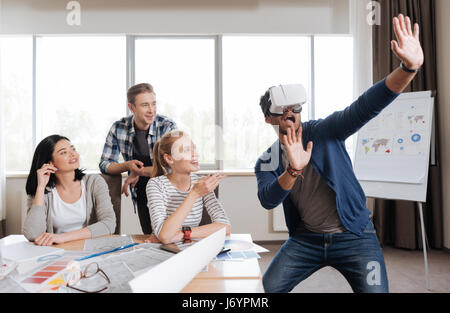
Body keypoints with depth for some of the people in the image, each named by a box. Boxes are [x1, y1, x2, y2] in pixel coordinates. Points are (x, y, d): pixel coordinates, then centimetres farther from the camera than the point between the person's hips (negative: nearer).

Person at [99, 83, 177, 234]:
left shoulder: (168, 127, -17)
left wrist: (139, 171, -21)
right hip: (141, 196, 3)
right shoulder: (119, 128, -7)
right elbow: (105, 165, -1)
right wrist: (128, 165, -21)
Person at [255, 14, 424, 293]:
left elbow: (365, 107, -21)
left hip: (354, 236, -1)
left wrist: (409, 67, -36)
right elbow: (267, 200, -19)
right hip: (306, 239, 2)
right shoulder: (267, 162, -1)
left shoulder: (324, 131, -7)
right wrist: (293, 170, -37)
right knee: (268, 288, -5)